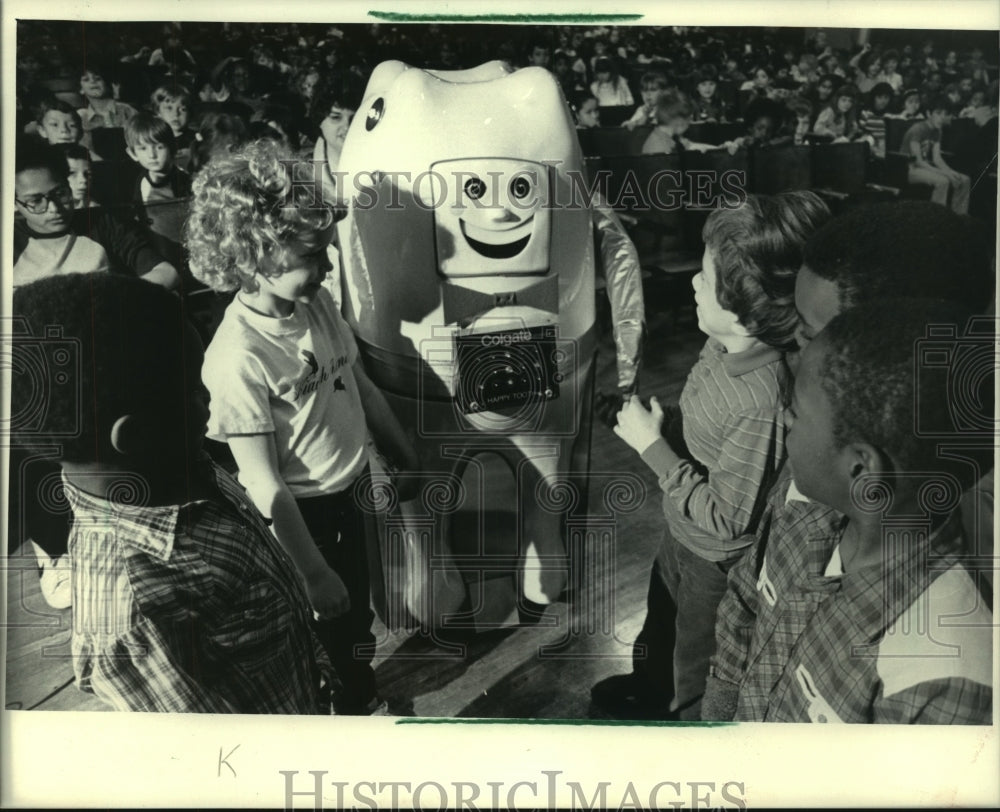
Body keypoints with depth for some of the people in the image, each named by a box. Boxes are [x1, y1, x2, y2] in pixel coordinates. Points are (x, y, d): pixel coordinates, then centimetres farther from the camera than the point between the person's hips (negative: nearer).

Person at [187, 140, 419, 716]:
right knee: (323, 621, 15)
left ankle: (361, 699, 54)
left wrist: (408, 459, 15)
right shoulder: (239, 357, -29)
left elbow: (362, 387, 7)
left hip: (348, 497, 7)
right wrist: (315, 572, -20)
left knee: (357, 617, 27)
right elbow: (263, 482, -24)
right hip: (299, 516, -7)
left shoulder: (319, 303, -8)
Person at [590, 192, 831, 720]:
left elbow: (726, 517, -29)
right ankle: (649, 687, 63)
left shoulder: (762, 402, -38)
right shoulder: (724, 343, -15)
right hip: (680, 530, 8)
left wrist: (652, 445, -27)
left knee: (696, 676, 22)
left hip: (715, 561, -8)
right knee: (660, 622, 35)